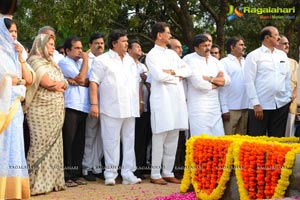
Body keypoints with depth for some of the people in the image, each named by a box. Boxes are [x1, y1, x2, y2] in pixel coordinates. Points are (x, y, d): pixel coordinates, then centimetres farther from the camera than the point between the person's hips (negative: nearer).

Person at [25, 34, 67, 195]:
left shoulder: (52, 63, 22)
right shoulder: (36, 61, -6)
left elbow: (64, 84, 17)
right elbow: (48, 84, -16)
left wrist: (60, 83, -5)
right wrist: (60, 85, 2)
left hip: (56, 111, 9)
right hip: (42, 110, -9)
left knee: (54, 145, 6)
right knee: (41, 145, -9)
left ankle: (51, 180, 9)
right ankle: (37, 183, -6)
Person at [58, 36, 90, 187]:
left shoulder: (81, 62, 21)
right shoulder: (64, 62, 0)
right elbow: (81, 78, -10)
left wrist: (76, 81, -8)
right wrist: (85, 60, 1)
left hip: (83, 107, 7)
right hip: (70, 106, -7)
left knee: (79, 142, 8)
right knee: (68, 142, -6)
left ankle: (75, 174, 13)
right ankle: (65, 175, -3)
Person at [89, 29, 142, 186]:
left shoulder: (130, 60, 18)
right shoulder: (102, 60, -2)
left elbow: (136, 81, 22)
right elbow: (94, 83, -7)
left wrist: (139, 101, 14)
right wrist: (94, 104, -14)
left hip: (130, 108, 6)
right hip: (111, 108, -6)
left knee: (129, 141, 6)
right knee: (111, 141, -3)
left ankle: (128, 173, 10)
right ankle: (110, 173, 5)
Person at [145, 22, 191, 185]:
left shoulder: (172, 54, 18)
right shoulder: (152, 55, -1)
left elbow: (188, 70, 11)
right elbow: (159, 76, -15)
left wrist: (173, 71, -6)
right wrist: (177, 78, -1)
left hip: (177, 99, 6)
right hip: (162, 100, -6)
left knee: (173, 138, 7)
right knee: (160, 137, -4)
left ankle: (168, 172, 14)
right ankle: (155, 174, 2)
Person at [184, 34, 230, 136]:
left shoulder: (215, 61, 15)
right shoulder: (190, 60, -5)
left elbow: (227, 80, 6)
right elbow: (198, 83, -17)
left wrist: (210, 79, -9)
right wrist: (217, 82, -1)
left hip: (215, 106, 6)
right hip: (198, 107, -6)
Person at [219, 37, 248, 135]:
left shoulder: (245, 63, 15)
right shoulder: (224, 62, -2)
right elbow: (222, 87, -6)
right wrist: (224, 109, -11)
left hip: (245, 107, 6)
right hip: (231, 108, -5)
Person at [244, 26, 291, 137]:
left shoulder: (282, 55, 13)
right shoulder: (253, 56, -3)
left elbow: (287, 78, 15)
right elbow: (249, 82, -7)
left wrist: (288, 97, 6)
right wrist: (256, 104, -12)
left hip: (281, 105, 5)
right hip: (261, 105, -5)